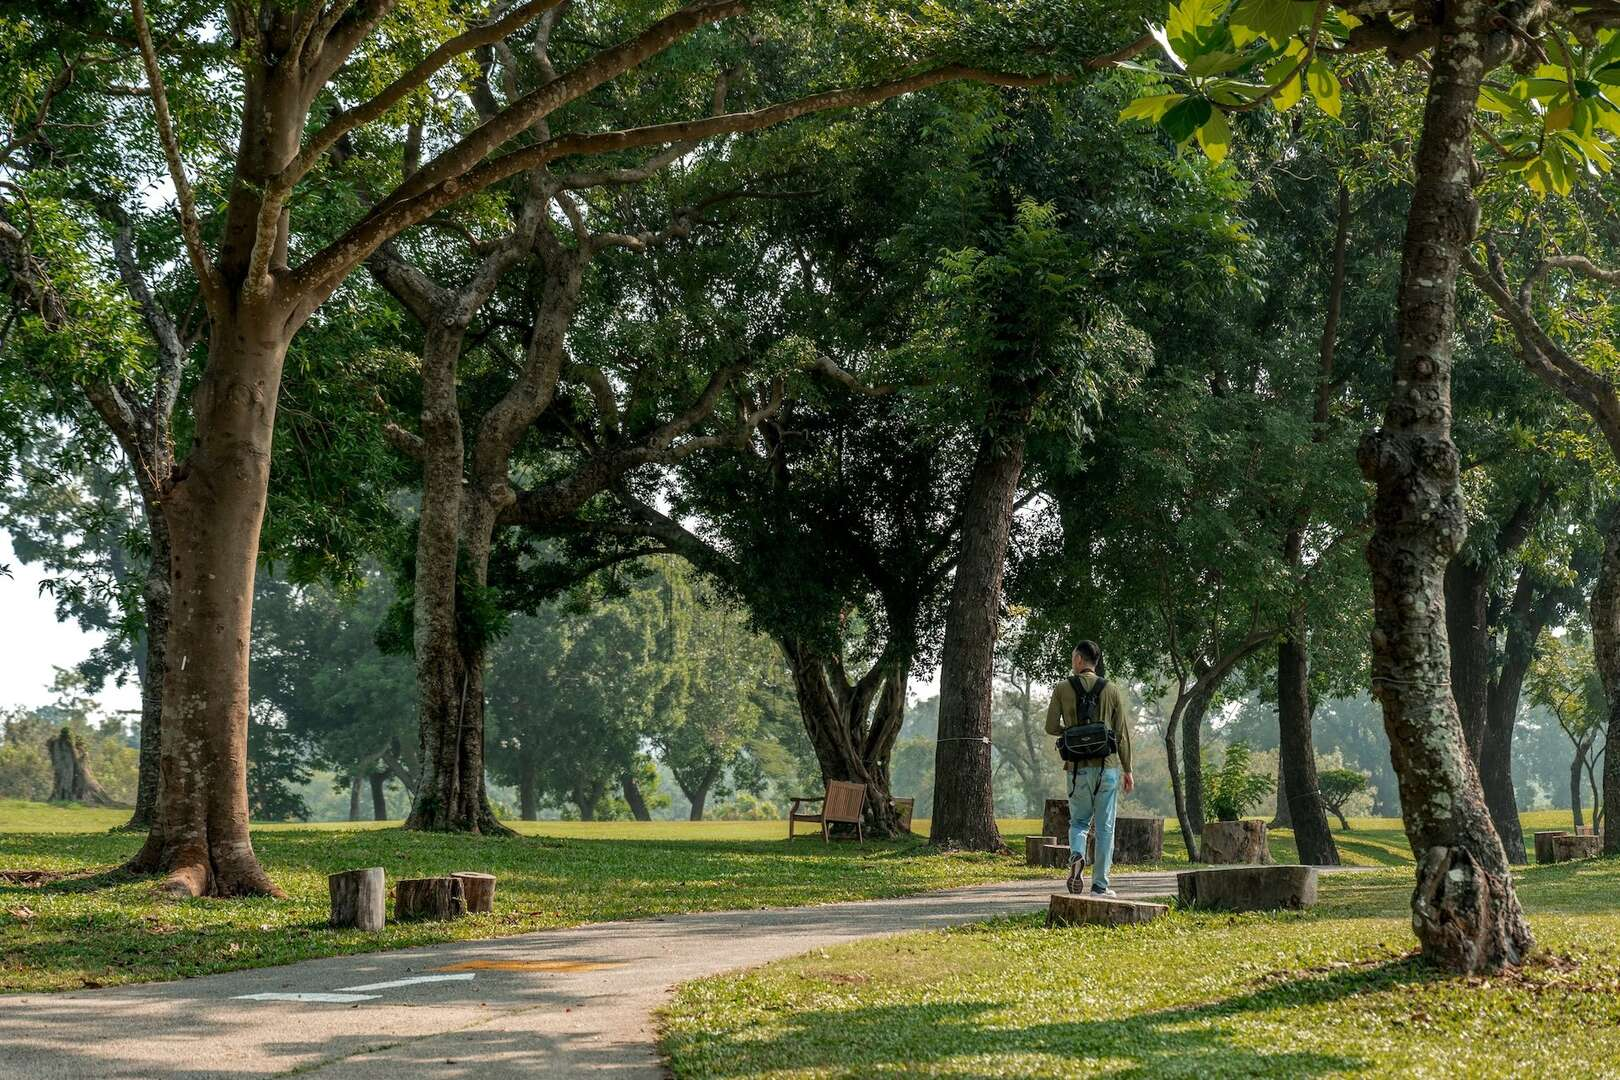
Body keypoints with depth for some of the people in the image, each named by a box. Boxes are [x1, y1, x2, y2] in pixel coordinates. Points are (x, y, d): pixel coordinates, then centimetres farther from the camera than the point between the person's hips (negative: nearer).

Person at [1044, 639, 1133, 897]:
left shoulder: (1063, 688, -1)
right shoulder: (1112, 690, 1)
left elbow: (1051, 727, -3)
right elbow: (1122, 733, 2)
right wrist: (1127, 770, 8)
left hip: (1077, 767, 0)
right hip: (1107, 765, 0)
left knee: (1079, 820, 15)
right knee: (1105, 826, 6)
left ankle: (1076, 855, -15)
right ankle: (1100, 884, 4)